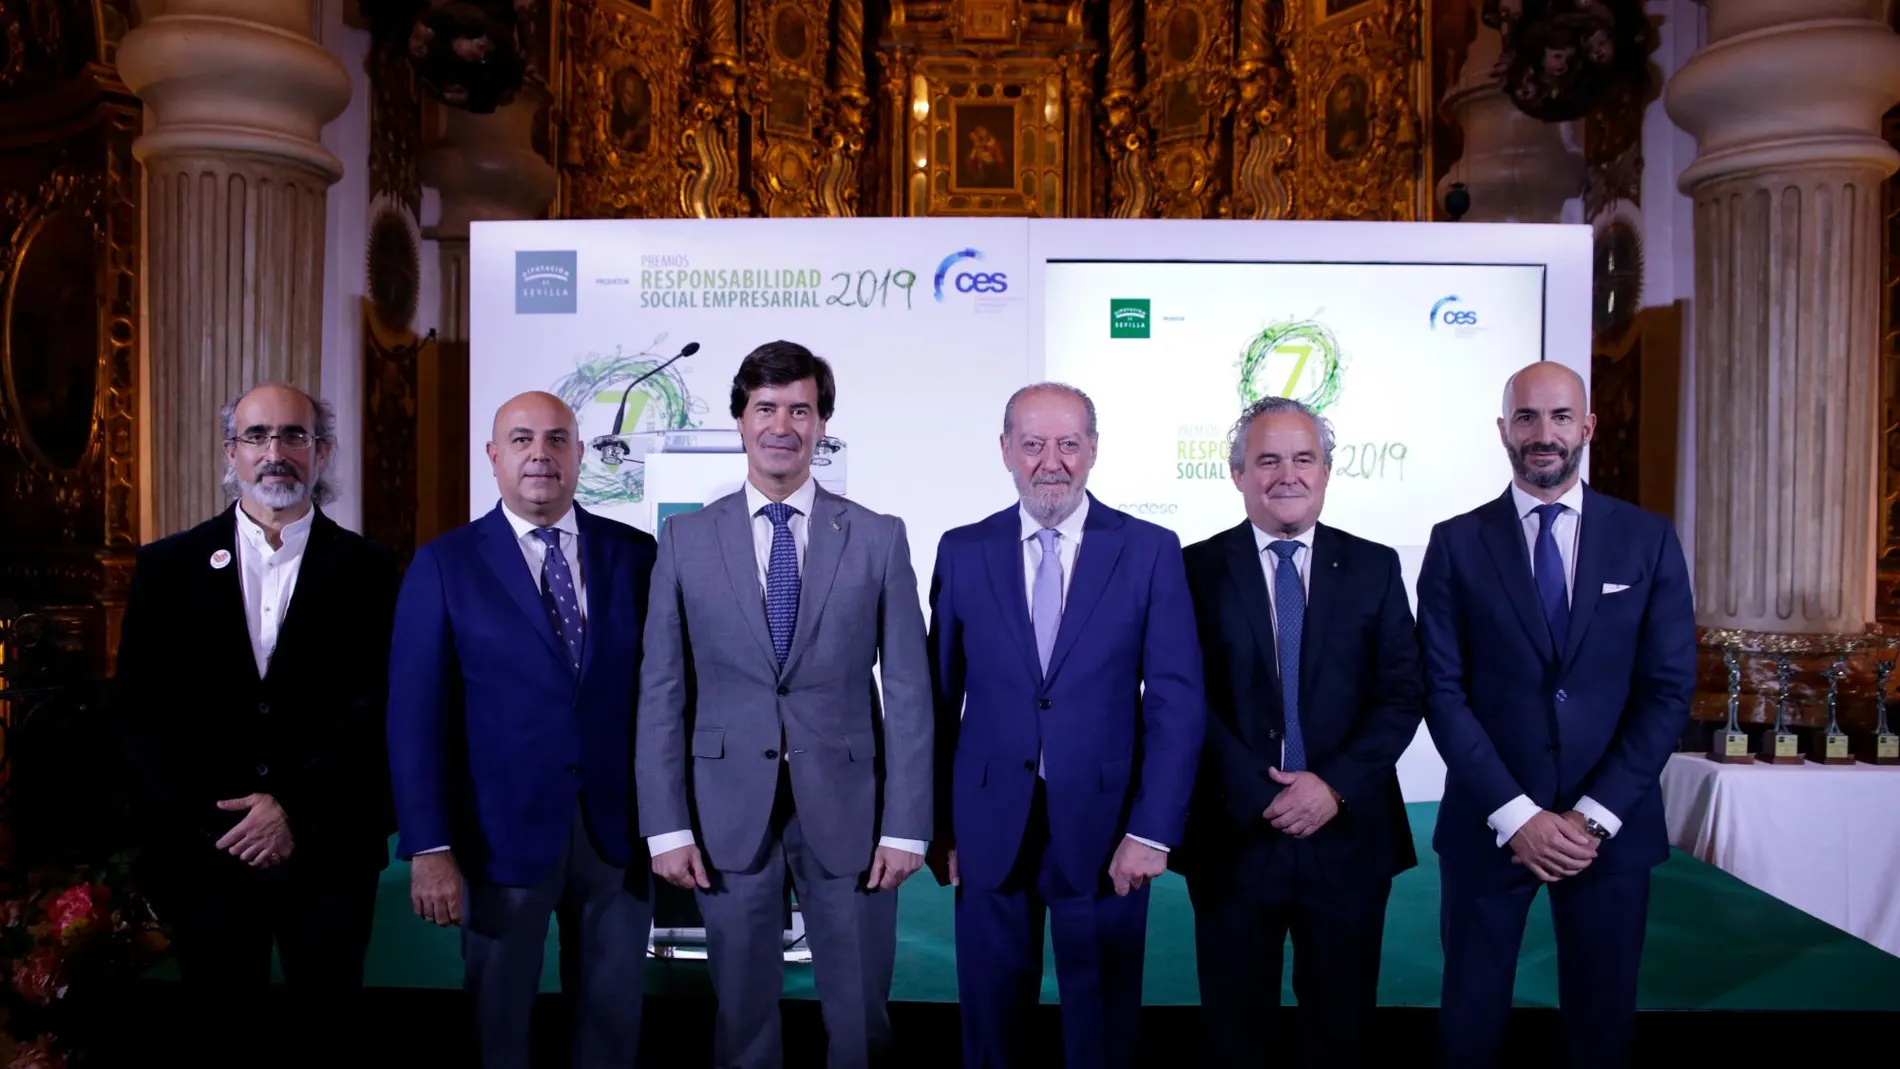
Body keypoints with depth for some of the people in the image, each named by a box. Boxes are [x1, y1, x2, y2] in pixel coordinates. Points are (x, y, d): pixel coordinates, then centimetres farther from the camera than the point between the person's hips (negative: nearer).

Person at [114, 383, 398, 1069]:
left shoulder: (366, 569, -1)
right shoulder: (167, 566, 3)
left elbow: (377, 709, -6)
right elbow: (139, 715, 0)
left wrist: (296, 808, -15)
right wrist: (216, 823, -9)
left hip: (329, 851, -1)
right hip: (203, 851, 1)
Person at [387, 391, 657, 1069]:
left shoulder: (633, 553, 2)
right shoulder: (444, 565, -3)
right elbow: (415, 715, -6)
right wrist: (429, 848, -11)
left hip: (618, 826, 2)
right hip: (503, 831, -1)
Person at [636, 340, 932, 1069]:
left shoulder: (878, 538, -1)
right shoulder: (687, 539, 2)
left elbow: (908, 689, -2)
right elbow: (662, 691, 1)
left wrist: (906, 824, -6)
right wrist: (667, 824, -4)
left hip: (846, 807, 0)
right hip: (728, 810, 1)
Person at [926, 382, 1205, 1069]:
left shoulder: (1151, 550, -3)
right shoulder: (963, 552, 2)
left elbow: (1177, 700, -6)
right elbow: (941, 697, 4)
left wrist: (1153, 830, -11)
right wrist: (936, 823, 3)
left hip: (1105, 826, -1)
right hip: (988, 826, 1)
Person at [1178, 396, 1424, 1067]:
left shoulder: (1374, 567, 4)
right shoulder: (1197, 568, -1)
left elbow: (1403, 693, -1)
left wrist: (1336, 784, -13)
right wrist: (1262, 797, -14)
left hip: (1348, 834, 2)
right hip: (1234, 834, -1)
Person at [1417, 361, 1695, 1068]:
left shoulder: (1648, 539, 3)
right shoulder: (1457, 543, -1)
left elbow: (1668, 690, -1)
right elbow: (1442, 691, -5)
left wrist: (1596, 816, -9)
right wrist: (1515, 814, -12)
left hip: (1612, 826, 1)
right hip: (1489, 824, -1)